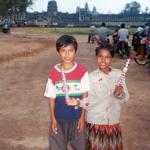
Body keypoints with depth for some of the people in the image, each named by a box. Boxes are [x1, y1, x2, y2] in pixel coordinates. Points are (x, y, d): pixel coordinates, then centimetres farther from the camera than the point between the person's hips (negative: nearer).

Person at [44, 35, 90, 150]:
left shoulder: (82, 71, -10)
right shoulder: (53, 72, -9)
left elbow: (85, 96, -4)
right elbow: (52, 97, -2)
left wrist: (82, 116, -4)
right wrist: (52, 118, -3)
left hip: (77, 117, 0)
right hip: (59, 118, 1)